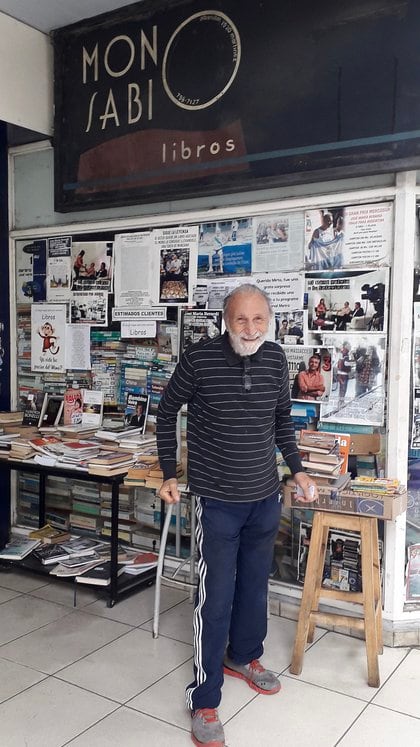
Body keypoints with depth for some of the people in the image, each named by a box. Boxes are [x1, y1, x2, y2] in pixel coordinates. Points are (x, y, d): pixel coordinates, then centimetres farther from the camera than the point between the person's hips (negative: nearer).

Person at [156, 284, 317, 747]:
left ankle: (243, 657, 44)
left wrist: (297, 470, 11)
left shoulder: (276, 360, -2)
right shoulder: (199, 359, -15)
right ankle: (204, 700, 17)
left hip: (266, 497, 5)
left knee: (255, 586, 20)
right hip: (218, 500, -4)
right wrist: (170, 474, -2)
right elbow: (167, 411, 0)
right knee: (216, 598, 1)